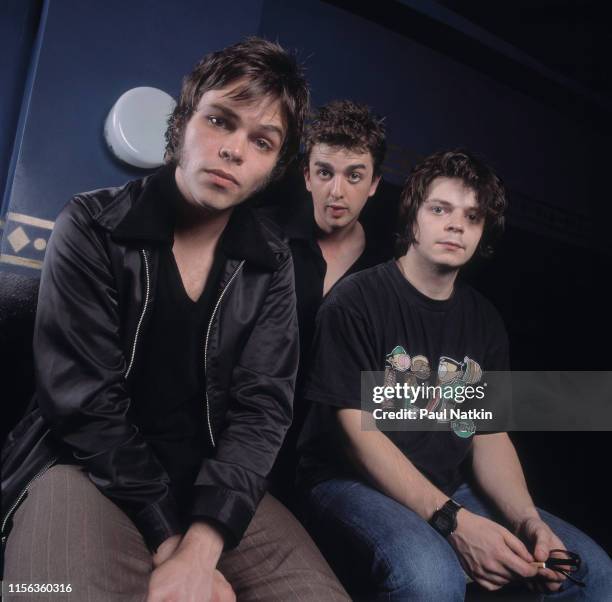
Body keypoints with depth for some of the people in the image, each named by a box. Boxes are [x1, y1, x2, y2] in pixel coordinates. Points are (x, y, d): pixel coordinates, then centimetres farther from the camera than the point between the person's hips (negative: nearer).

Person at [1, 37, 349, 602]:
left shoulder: (271, 263, 0)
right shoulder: (92, 226, -7)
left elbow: (262, 406, -7)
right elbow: (86, 401, -13)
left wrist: (201, 549, -20)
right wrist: (171, 542, -17)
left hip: (214, 480, 4)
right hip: (89, 466, -3)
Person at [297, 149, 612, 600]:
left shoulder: (484, 321, 8)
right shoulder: (357, 301, -11)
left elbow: (490, 434, 7)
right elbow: (357, 430, -17)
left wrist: (528, 520, -11)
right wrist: (453, 522, -25)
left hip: (451, 490, 6)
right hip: (352, 483, -5)